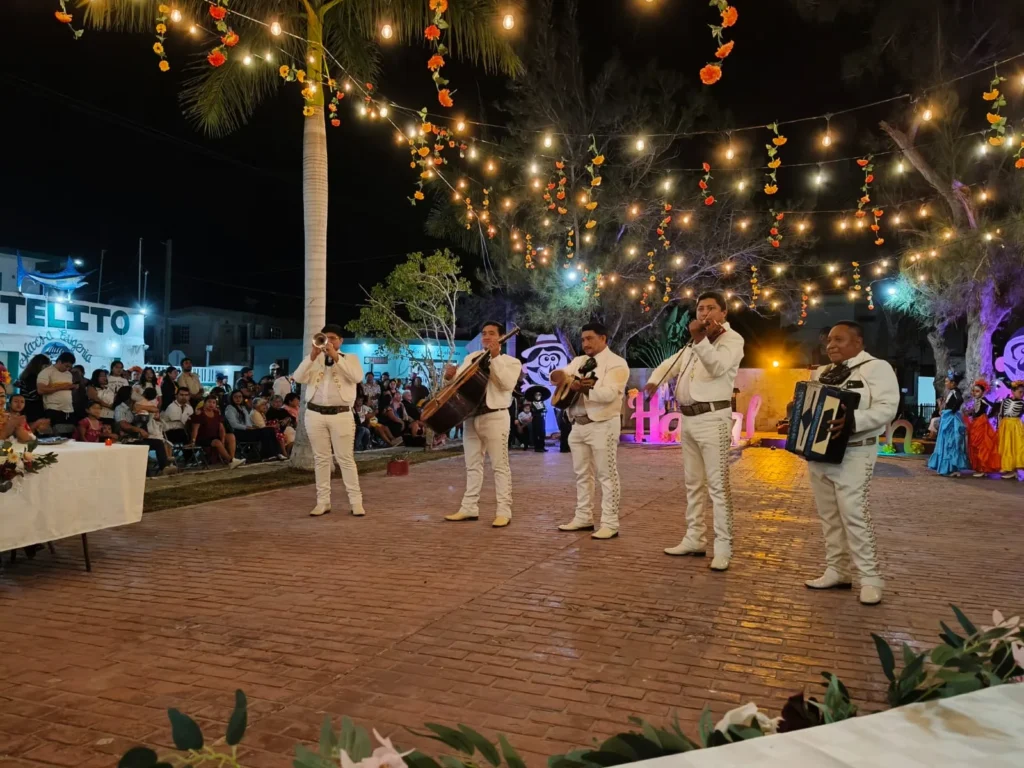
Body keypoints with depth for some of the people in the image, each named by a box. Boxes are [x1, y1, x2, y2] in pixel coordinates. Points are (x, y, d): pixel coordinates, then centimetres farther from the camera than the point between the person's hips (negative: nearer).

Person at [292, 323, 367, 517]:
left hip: (341, 415, -2)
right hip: (315, 414, 3)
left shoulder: (350, 359, 7)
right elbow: (298, 378, -3)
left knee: (346, 459, -2)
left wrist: (336, 357, -16)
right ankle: (323, 501, 11)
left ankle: (356, 501, 2)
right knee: (321, 459, 6)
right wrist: (312, 356, -13)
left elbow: (357, 377, -14)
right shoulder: (314, 359, 12)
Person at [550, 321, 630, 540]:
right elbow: (561, 375, 7)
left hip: (603, 425, -8)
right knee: (582, 474, 12)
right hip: (578, 425, 8)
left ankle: (610, 524, 0)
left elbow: (609, 393, -21)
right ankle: (583, 517, 22)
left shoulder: (616, 364, -8)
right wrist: (560, 376, -16)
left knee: (607, 475, -3)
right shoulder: (579, 361, 16)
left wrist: (582, 388, -23)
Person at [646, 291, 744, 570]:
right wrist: (654, 380, 3)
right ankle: (695, 539, 20)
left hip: (712, 419, -8)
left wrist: (700, 339, -38)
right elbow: (671, 363, 24)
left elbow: (718, 366, -23)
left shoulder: (732, 339, -3)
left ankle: (723, 547, -5)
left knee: (718, 485, -8)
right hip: (688, 419, 8)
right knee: (693, 483, 12)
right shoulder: (695, 344, 22)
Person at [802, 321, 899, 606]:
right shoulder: (821, 373, 16)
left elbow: (887, 407, -17)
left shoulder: (876, 368, -6)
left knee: (854, 513, -11)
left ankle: (871, 578, -2)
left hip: (852, 454, -7)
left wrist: (853, 420, -32)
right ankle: (836, 571, 18)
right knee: (828, 515, 10)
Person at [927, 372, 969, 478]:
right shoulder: (951, 392, 14)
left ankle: (953, 469, -1)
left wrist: (953, 410, -22)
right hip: (948, 419, 9)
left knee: (950, 443, -5)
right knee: (947, 444, 12)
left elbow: (960, 399, -33)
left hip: (951, 420, -9)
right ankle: (949, 468, 18)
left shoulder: (955, 391, -13)